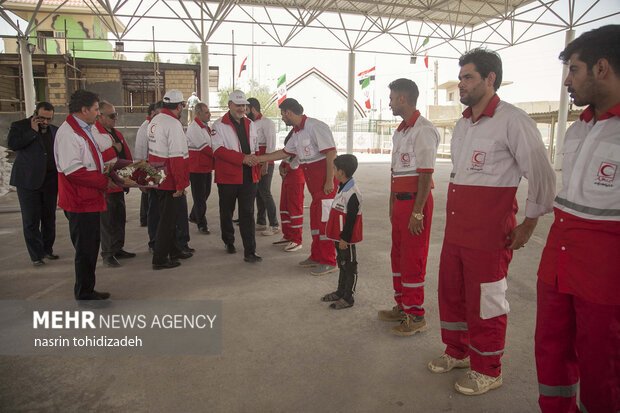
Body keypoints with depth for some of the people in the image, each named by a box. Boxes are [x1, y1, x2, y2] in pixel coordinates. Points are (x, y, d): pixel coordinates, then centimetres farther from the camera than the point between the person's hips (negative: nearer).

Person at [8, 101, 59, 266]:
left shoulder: (55, 130, 12)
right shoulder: (19, 126, 1)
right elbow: (12, 143, -17)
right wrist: (33, 131, -15)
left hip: (50, 180, 4)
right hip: (28, 181, -4)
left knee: (49, 217, 10)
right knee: (31, 220, 0)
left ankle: (47, 249, 23)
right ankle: (36, 254, 8)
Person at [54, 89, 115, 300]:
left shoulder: (84, 130, 18)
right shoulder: (68, 133, -16)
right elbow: (73, 171, -23)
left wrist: (105, 176, 11)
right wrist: (104, 182, -16)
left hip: (90, 199, 11)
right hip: (80, 202, -11)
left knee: (91, 245, 17)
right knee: (85, 249, -1)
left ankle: (86, 291, 29)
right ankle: (84, 293, 12)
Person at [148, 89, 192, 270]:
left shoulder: (155, 120, 10)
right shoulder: (173, 124, -19)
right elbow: (177, 158, -23)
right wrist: (181, 184, -18)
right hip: (169, 180, -9)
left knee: (168, 215, 20)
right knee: (167, 219, 1)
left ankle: (172, 250, 34)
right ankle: (160, 259, 9)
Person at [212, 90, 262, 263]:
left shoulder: (250, 124, 15)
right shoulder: (219, 125, -3)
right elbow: (219, 150, -15)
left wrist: (257, 170, 10)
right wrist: (243, 158, -24)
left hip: (248, 178, 3)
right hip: (227, 177, -3)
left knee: (247, 213, -1)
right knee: (227, 212, 12)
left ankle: (249, 252, -1)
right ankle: (229, 242, 35)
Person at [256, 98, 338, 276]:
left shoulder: (315, 126, -15)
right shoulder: (297, 133, 15)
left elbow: (331, 153, -21)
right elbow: (285, 152, 26)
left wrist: (329, 181, -23)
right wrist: (259, 158, 26)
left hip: (326, 177, -9)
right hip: (314, 181, 9)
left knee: (324, 219, -6)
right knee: (315, 218, 14)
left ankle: (329, 262, 3)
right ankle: (316, 256, 25)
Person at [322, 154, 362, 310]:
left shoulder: (353, 193, -23)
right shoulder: (342, 188, 9)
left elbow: (351, 219, -23)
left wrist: (345, 238, -19)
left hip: (346, 239, -10)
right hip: (338, 236, 10)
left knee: (349, 265, 4)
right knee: (342, 263, 20)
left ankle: (348, 298, 15)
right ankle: (341, 292, 34)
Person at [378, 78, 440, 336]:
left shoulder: (423, 130, -14)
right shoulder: (400, 131, 16)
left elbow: (426, 175, -18)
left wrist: (417, 212, -20)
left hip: (415, 201, -9)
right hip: (399, 201, 9)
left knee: (412, 261, -1)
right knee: (398, 256, 16)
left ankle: (415, 317, 12)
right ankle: (401, 306, 31)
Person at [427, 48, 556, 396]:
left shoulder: (512, 120, -12)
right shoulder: (463, 124, 14)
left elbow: (542, 175, -10)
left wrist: (529, 225, -5)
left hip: (489, 230, -8)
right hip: (456, 225, 8)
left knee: (485, 300, 4)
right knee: (451, 289, 16)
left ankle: (487, 370, 24)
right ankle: (458, 352, 37)